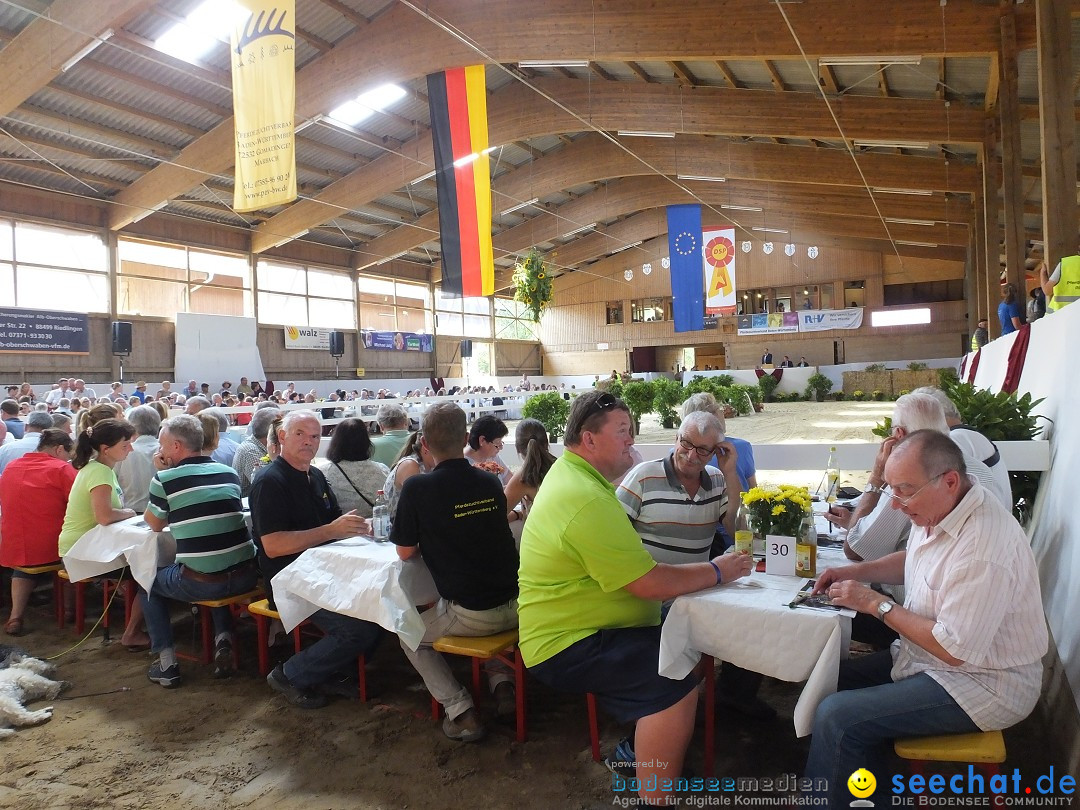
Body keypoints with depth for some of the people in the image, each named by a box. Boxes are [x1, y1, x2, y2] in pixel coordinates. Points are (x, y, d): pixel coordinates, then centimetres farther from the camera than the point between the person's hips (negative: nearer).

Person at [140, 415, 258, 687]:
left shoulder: (165, 479, -6)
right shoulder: (229, 473, 7)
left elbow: (154, 524, 12)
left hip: (199, 583, -4)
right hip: (245, 577, 4)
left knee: (149, 582, 27)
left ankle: (166, 661, 19)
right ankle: (223, 637, 18)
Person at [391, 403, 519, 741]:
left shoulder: (418, 488, -12)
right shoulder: (490, 482, 2)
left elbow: (405, 552, -3)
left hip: (470, 615, -5)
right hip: (516, 606, 5)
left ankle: (461, 711, 11)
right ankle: (502, 683, 20)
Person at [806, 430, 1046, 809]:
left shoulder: (984, 548, -31)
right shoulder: (936, 510, -3)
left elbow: (953, 649, -26)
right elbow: (913, 560, 19)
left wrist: (875, 603, -18)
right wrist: (855, 571, 3)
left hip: (982, 685, -10)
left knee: (836, 717, -19)